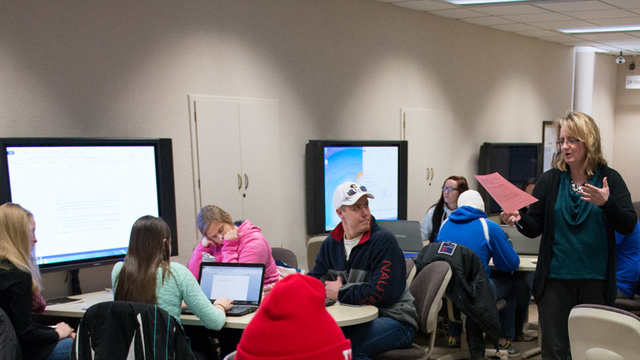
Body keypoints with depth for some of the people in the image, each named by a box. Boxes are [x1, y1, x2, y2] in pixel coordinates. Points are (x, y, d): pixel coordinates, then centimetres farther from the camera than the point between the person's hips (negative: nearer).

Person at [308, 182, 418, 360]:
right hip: (357, 318, 6)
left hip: (395, 320, -6)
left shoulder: (384, 240, -13)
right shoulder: (331, 243, 9)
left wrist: (341, 293, -10)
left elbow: (381, 293, -19)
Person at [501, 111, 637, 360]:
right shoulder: (550, 180, 2)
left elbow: (628, 226, -7)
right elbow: (535, 227, 1)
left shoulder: (609, 179, -1)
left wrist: (607, 203, -24)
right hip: (556, 279, 0)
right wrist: (519, 220, -20)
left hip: (596, 281, 0)